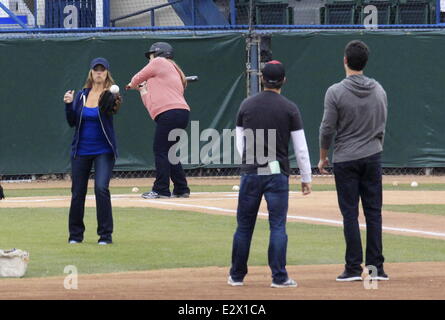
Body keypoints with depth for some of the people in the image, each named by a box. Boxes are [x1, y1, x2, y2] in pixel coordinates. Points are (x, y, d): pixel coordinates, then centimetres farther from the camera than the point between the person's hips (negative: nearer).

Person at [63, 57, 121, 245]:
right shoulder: (81, 95, 7)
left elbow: (112, 110, -25)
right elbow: (72, 122, 3)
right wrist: (68, 104, -12)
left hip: (104, 150, -4)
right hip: (81, 150, 4)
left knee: (101, 188, -18)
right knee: (77, 192, 6)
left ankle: (105, 234, -12)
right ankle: (75, 234, 20)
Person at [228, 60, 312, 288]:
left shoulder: (246, 105, 3)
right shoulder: (290, 109, -3)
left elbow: (240, 144, 8)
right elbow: (301, 148, -3)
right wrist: (306, 178, 4)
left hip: (250, 174, 2)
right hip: (278, 175, -2)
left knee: (244, 225, 8)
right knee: (278, 225, 0)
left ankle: (237, 275, 14)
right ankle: (279, 277, -3)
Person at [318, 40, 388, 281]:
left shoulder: (336, 92, -12)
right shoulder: (379, 90, 3)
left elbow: (327, 129, -9)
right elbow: (382, 126, 11)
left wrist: (322, 158, 4)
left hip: (345, 160, -4)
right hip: (372, 157, 4)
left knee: (350, 214, 0)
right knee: (374, 213, 6)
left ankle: (354, 268, 0)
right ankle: (376, 267, 5)